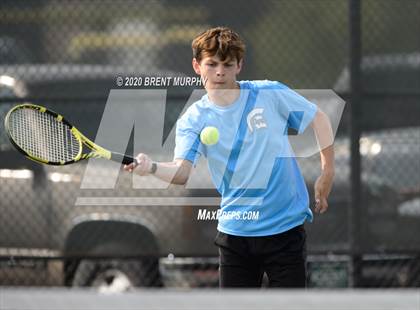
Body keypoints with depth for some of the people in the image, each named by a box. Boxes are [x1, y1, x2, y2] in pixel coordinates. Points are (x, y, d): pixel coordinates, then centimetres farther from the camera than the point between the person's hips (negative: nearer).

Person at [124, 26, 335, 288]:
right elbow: (182, 172, -18)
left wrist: (327, 172, 1)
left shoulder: (270, 94, -5)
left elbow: (319, 119, 6)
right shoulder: (193, 120, -3)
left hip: (286, 229, -2)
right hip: (235, 234, 2)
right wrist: (151, 167, -39)